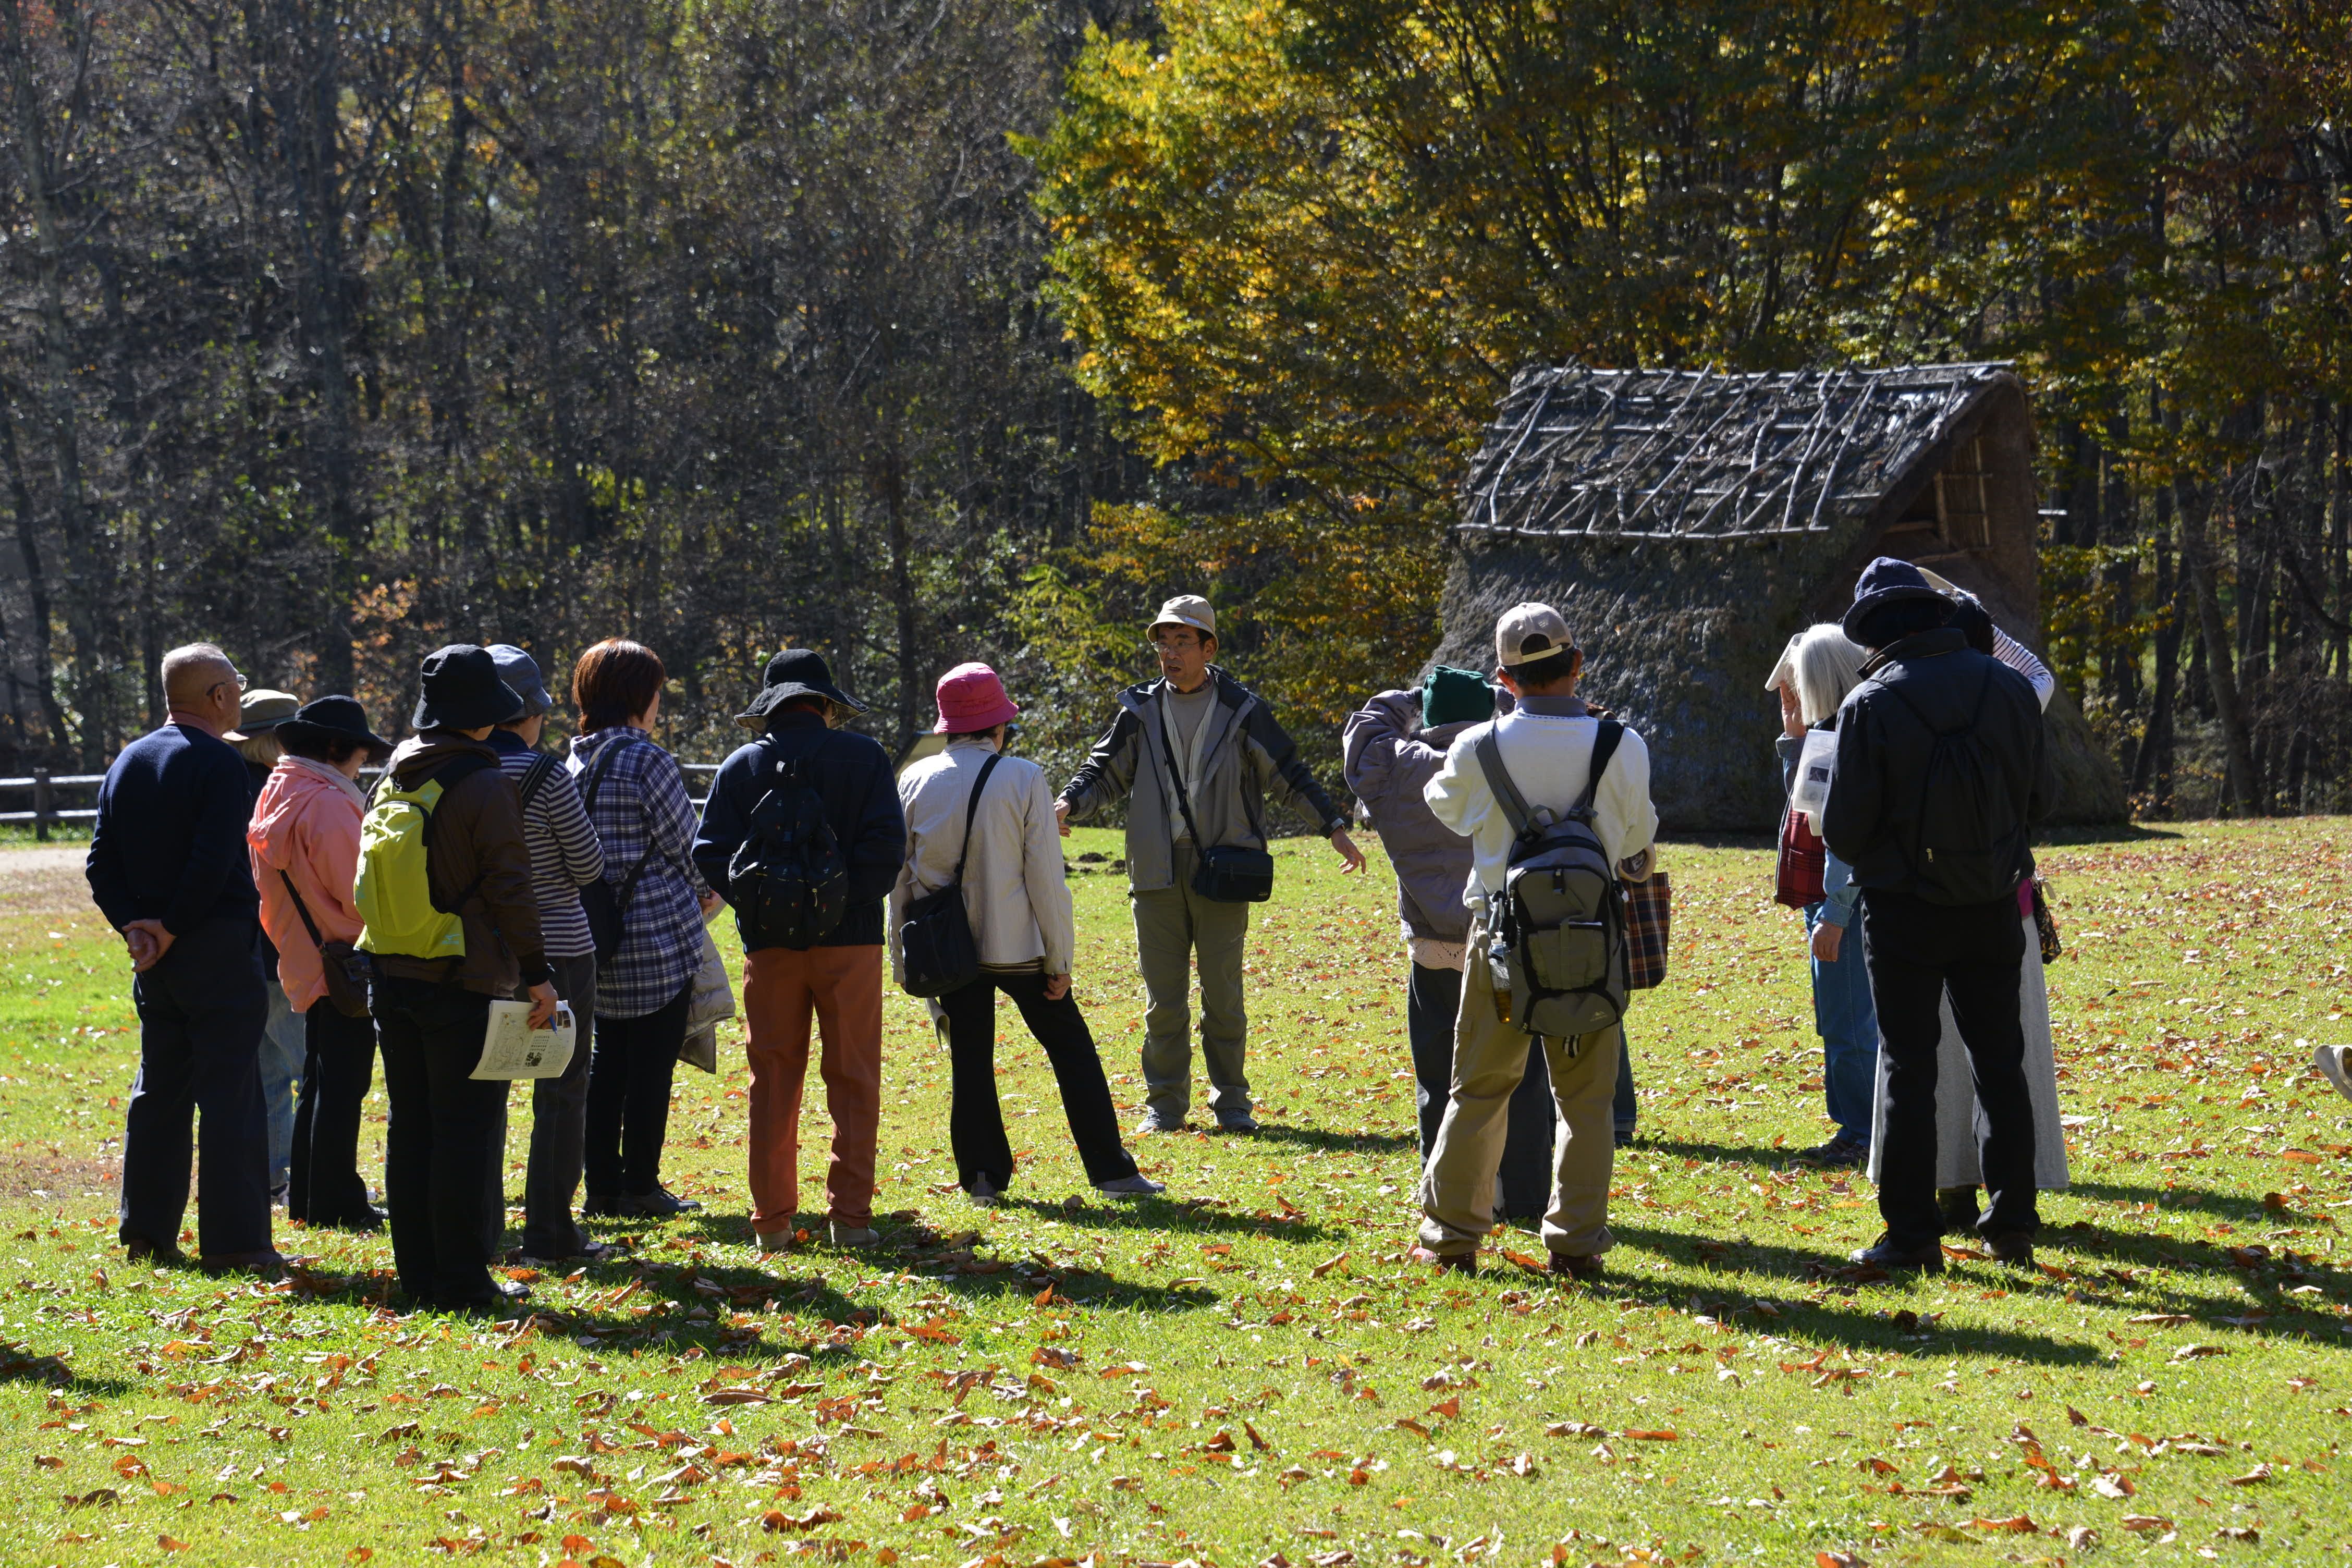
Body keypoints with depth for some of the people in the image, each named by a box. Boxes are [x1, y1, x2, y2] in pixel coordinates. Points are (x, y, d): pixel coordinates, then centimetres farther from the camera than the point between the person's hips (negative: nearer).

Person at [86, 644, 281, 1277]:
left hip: (155, 956, 7)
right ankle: (234, 1240, -7)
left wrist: (134, 926, 0)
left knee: (159, 1089, 14)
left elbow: (101, 862, 8)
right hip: (219, 949, -7)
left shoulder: (128, 763, 12)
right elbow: (214, 862, -21)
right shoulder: (219, 762, -12)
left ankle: (146, 1230, 15)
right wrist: (170, 930, -13)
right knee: (230, 1093, -5)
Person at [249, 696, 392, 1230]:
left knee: (319, 1084, 17)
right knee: (342, 1087, -5)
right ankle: (335, 1202, -3)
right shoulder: (327, 804, -18)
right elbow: (359, 895, -18)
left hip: (304, 961, 10)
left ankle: (305, 1198, 20)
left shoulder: (276, 797, 11)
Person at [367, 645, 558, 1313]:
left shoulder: (394, 776, 9)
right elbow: (509, 888, -14)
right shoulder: (484, 785, -12)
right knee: (463, 1132, -2)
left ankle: (418, 1272, 15)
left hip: (393, 976, 7)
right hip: (463, 982, -7)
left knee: (410, 1127, 11)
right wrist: (537, 973, -9)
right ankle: (462, 1279, -1)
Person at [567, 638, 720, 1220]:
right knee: (652, 1063, 1)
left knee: (607, 1061, 13)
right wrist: (703, 893, 12)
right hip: (659, 935, -7)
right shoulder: (647, 761, -15)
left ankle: (602, 1186, 15)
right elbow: (682, 844, -10)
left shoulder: (575, 763, 7)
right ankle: (640, 1186, 4)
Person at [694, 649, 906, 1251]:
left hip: (770, 945, 2)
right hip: (849, 940, -2)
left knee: (773, 1082, 8)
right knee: (853, 1081, 5)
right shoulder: (863, 757, 0)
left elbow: (709, 854, -3)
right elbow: (886, 843, -9)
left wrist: (756, 904, 3)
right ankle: (850, 1213, 1)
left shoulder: (741, 767, 4)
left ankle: (772, 1218, 7)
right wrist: (853, 900, 0)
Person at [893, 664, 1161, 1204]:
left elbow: (899, 875, 4)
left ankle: (982, 1175, 8)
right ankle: (1112, 1171, 6)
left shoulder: (915, 781, 0)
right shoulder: (1023, 779, -10)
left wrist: (903, 958, 12)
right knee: (1072, 1050, 7)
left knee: (970, 1059, 12)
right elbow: (1045, 876, -9)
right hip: (1017, 946, -3)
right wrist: (1060, 958, -3)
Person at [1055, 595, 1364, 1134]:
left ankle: (1231, 1103, 9)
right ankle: (1165, 1104, 11)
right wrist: (1069, 803, -12)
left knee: (1223, 995, -1)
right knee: (1162, 998, 3)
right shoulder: (1141, 711, 9)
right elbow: (1106, 772, 9)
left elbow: (1289, 775, 7)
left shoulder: (1241, 710, 3)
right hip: (1157, 872, 2)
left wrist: (1334, 826, 0)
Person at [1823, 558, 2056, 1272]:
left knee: (1909, 1071, 3)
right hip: (1993, 908, 3)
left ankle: (1912, 1234, 2)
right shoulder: (2009, 689, -2)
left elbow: (1844, 828, -12)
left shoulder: (1871, 704, -14)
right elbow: (2042, 796, 8)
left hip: (1904, 911, -3)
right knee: (2000, 1064, 14)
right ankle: (2012, 1221, 14)